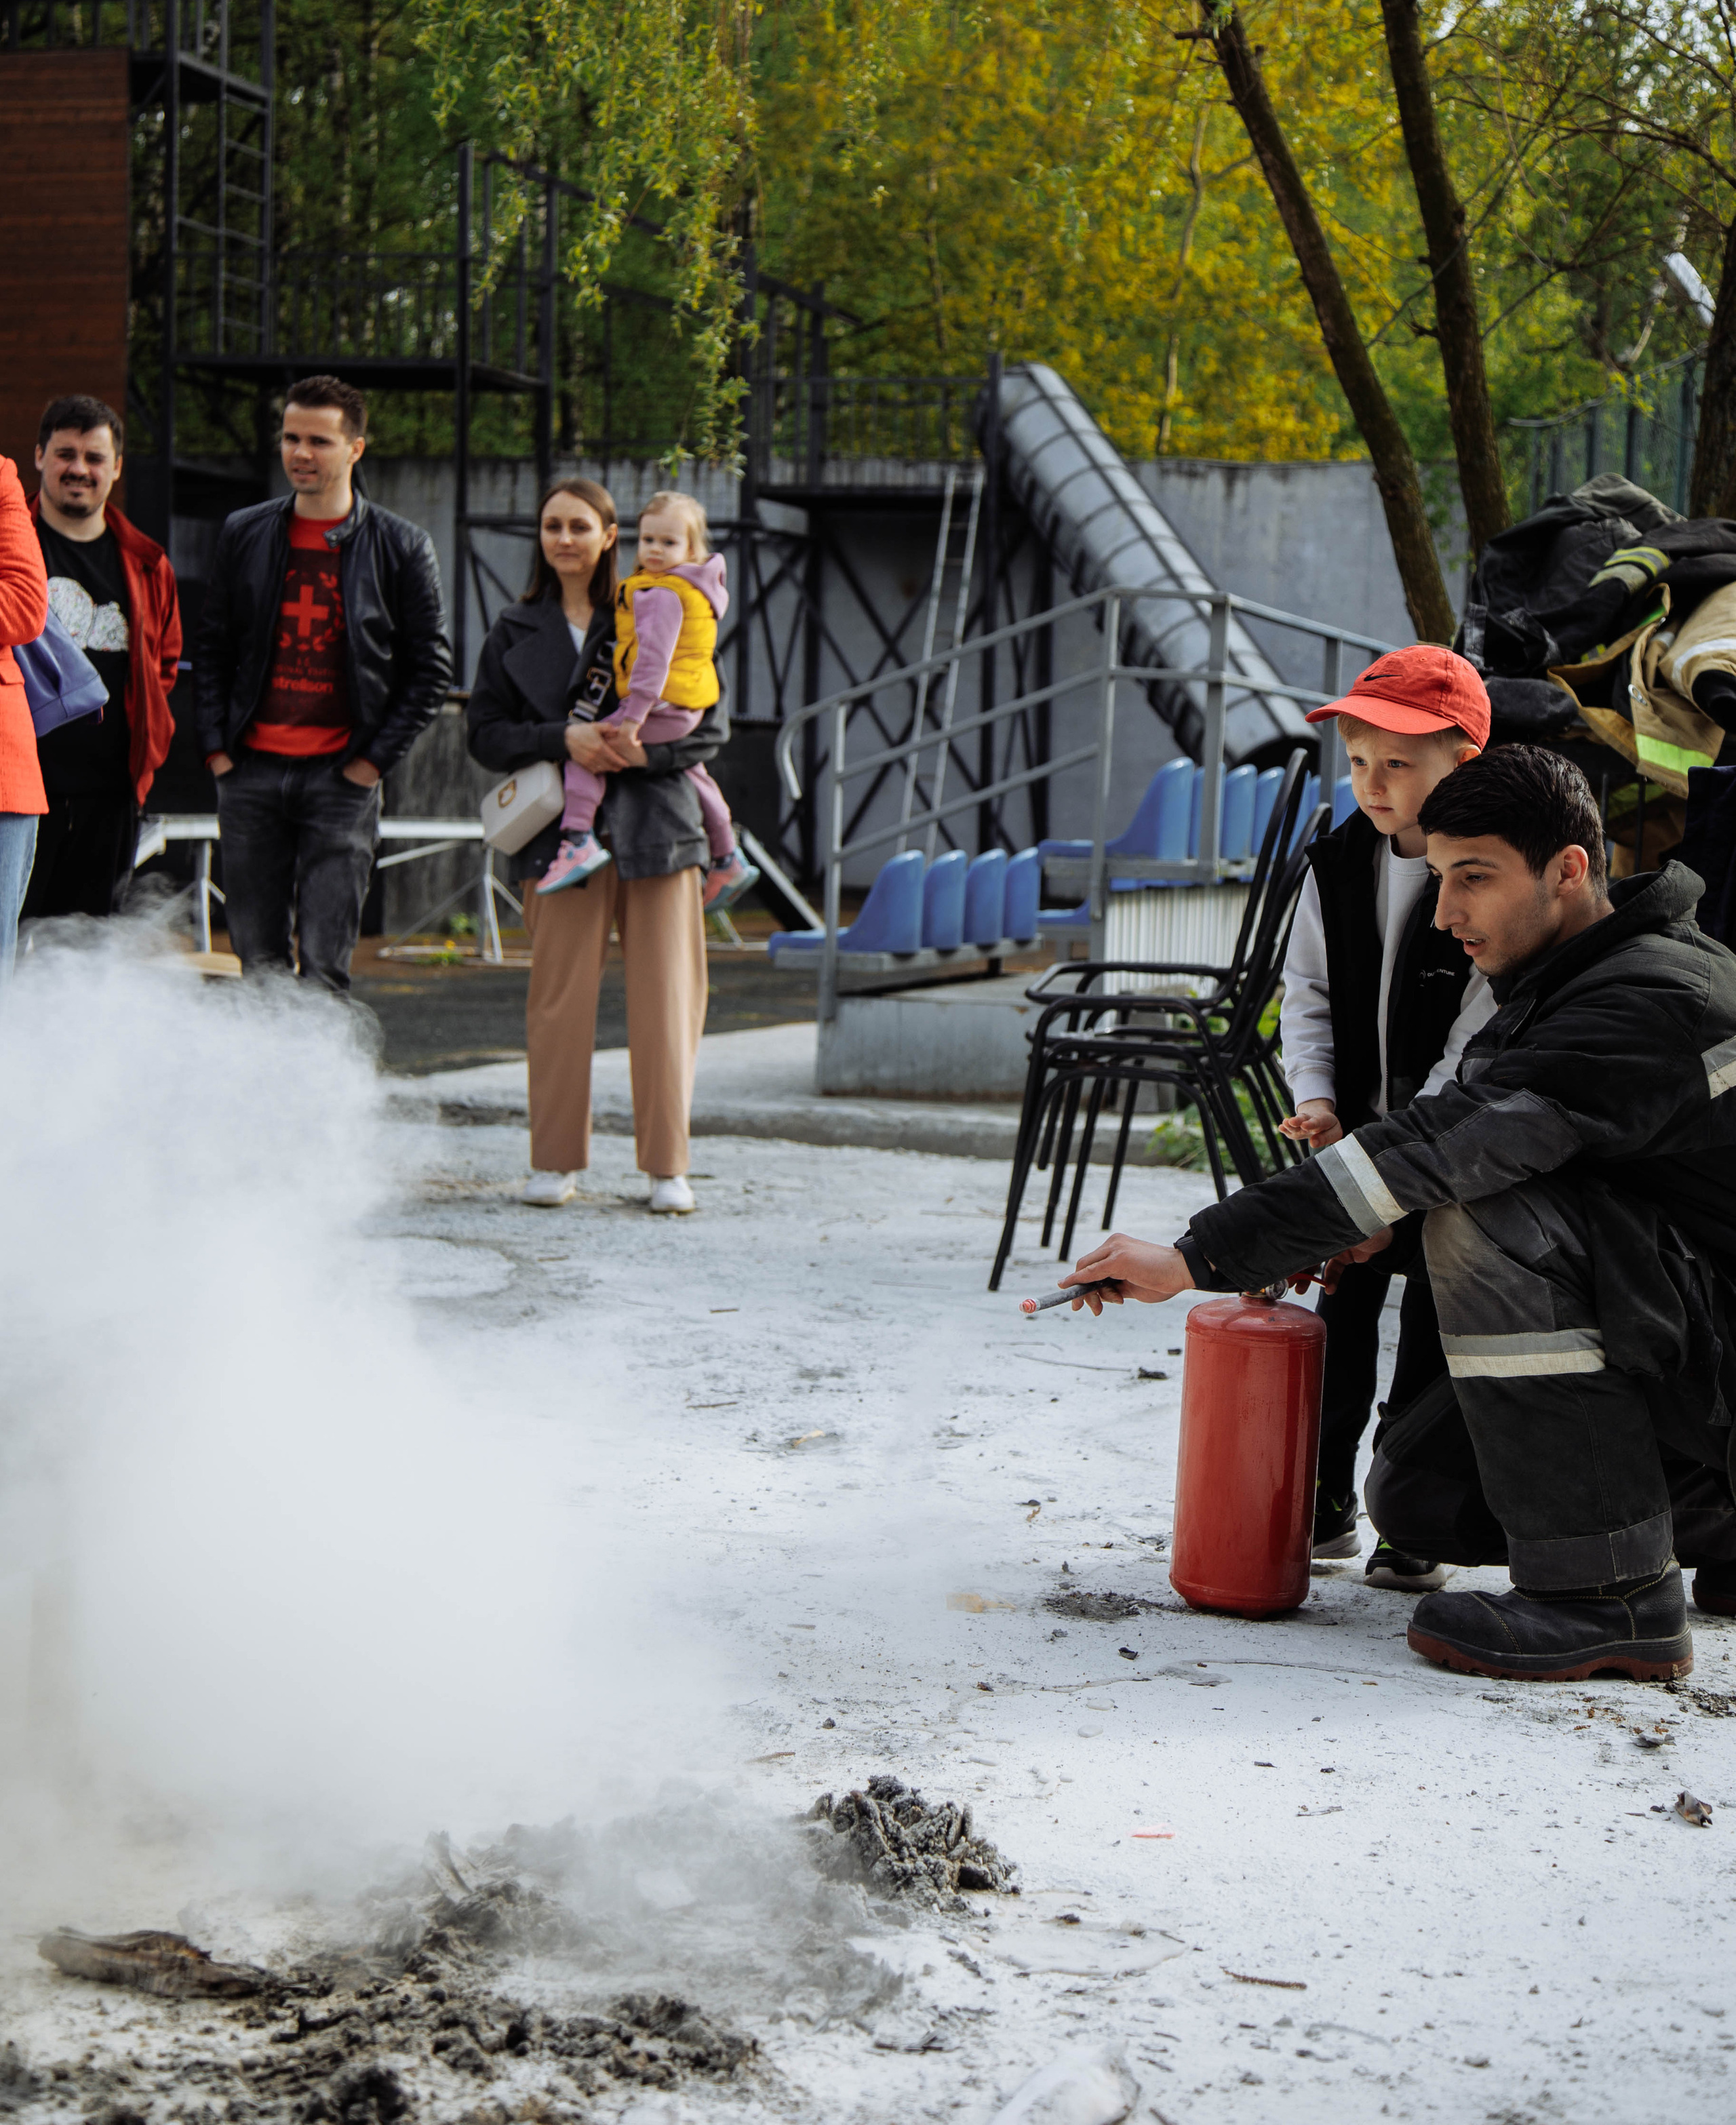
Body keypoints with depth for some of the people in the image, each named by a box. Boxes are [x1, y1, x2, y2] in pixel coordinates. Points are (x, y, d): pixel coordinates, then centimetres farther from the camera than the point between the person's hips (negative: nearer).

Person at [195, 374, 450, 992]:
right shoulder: (244, 535, 9)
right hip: (251, 772, 3)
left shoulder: (401, 547, 1)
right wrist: (215, 748, 4)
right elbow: (213, 649, 15)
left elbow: (431, 669, 4)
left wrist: (375, 760, -3)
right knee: (259, 957, 6)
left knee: (324, 962, -6)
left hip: (341, 778, -3)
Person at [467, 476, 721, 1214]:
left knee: (665, 1000, -3)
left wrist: (646, 750, -14)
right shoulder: (515, 632, 12)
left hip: (655, 827, -1)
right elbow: (487, 733, 6)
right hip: (561, 830, 1)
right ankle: (555, 1162, 9)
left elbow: (712, 725, 4)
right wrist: (563, 740, -11)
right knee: (560, 1000, -2)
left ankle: (667, 1167, 5)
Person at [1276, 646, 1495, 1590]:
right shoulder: (1338, 866, 1)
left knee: (1433, 1326, 0)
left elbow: (1487, 1034, -18)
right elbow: (1308, 992, 8)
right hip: (1358, 1131, 5)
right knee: (1342, 1306, 10)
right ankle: (1322, 1504, 21)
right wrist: (1316, 1097, -8)